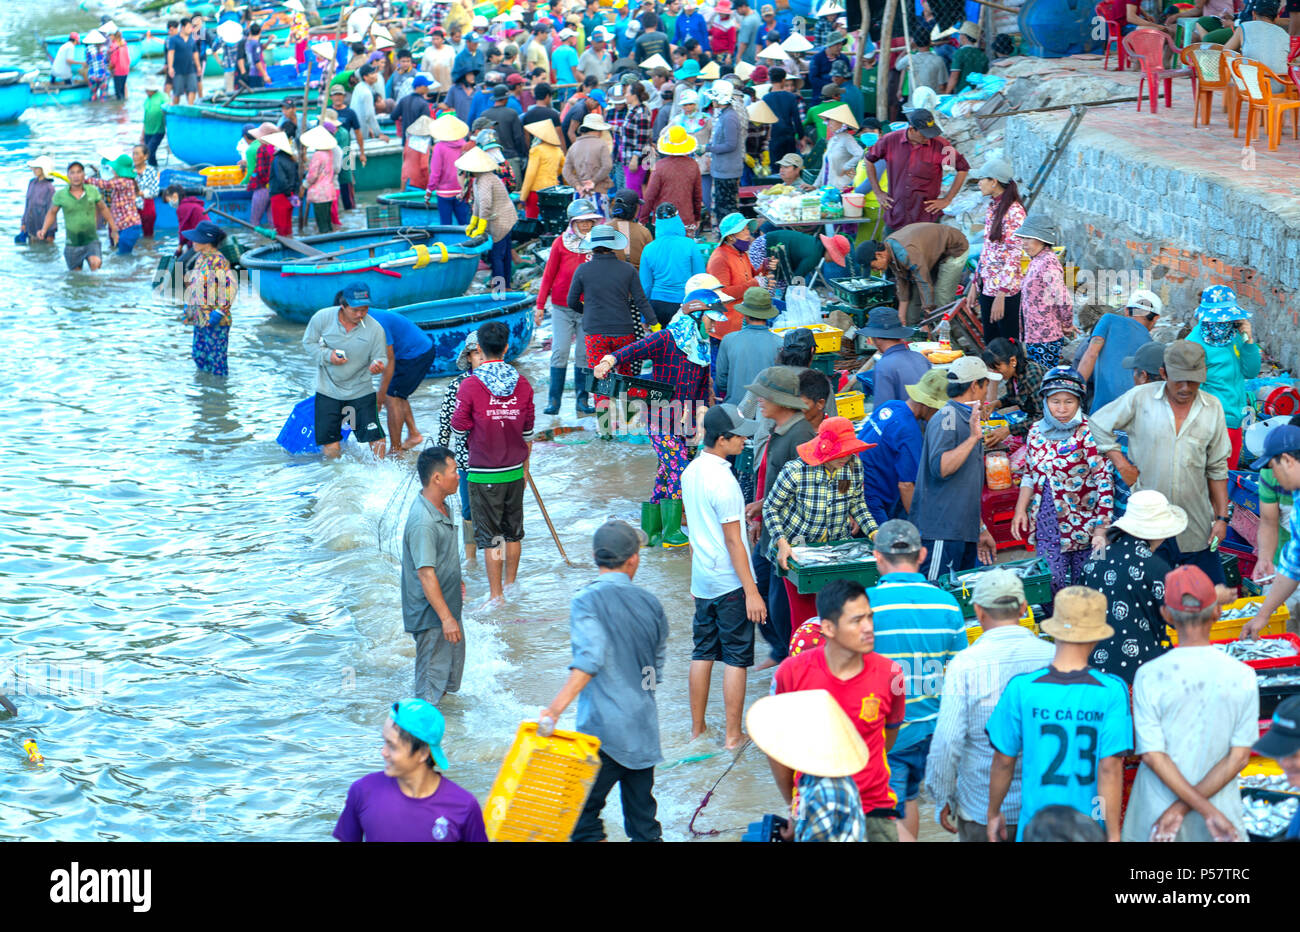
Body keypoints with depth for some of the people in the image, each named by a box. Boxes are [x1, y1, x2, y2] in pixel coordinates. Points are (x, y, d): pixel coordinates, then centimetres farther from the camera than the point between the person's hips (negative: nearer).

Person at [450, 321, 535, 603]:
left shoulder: (470, 386, -15)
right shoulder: (523, 385, -3)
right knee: (513, 531, 17)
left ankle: (496, 595, 5)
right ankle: (511, 585, 27)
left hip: (484, 474, -4)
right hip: (514, 472, 4)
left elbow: (458, 431, -9)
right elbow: (528, 433, 7)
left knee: (490, 536, 2)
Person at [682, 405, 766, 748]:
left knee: (703, 653, 14)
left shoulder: (691, 471, 5)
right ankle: (733, 736, 5)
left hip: (703, 579, 8)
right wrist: (751, 591, -17)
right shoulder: (723, 482, -21)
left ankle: (697, 730, 21)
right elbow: (733, 542, -20)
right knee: (736, 658, 0)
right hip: (730, 584, -8)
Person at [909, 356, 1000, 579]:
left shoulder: (966, 419, 21)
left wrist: (981, 529, 28)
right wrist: (973, 438, -26)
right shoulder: (947, 418, -9)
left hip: (963, 533, 10)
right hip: (941, 532, -10)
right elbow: (940, 468, -24)